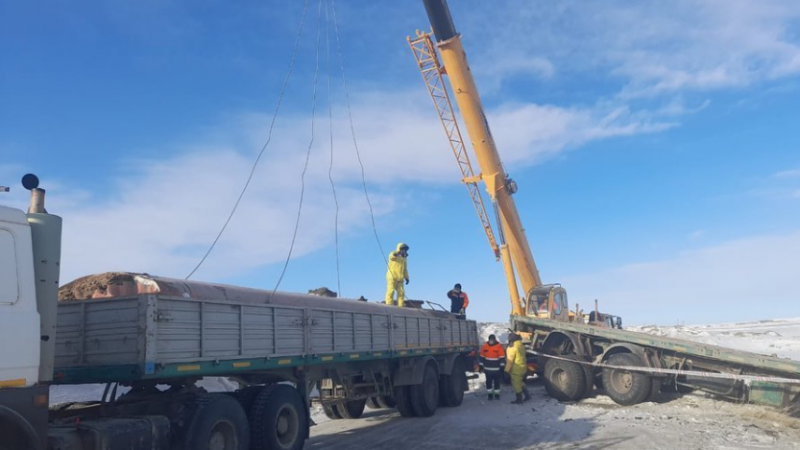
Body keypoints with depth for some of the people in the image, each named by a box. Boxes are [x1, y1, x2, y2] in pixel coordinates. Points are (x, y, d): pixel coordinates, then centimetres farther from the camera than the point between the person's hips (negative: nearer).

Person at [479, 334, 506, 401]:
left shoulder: (499, 346, -9)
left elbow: (502, 357, -7)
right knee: (488, 382, 7)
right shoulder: (485, 346, 1)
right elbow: (482, 357, 8)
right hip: (488, 369, 2)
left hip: (496, 369, -2)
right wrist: (481, 366, 8)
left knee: (497, 382, 7)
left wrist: (502, 367, -9)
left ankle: (497, 395, 19)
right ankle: (490, 394, 18)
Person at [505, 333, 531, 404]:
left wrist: (507, 370, -15)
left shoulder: (512, 347, -21)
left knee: (516, 384, 3)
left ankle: (519, 399, 10)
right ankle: (527, 395, 25)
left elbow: (510, 360, -21)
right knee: (520, 382, 23)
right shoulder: (520, 345, 7)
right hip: (522, 367, 9)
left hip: (516, 369, -9)